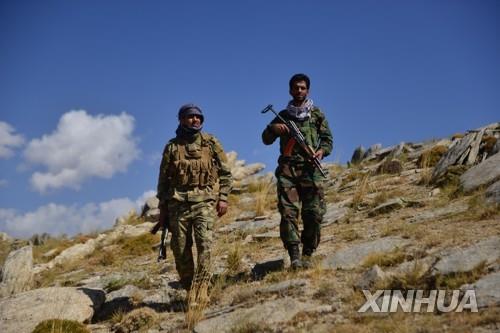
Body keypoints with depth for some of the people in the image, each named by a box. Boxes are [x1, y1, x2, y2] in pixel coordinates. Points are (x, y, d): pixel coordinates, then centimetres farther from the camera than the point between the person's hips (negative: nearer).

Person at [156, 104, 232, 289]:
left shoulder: (211, 143, 8)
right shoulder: (172, 146, 10)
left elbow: (225, 173, 9)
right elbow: (163, 178, 13)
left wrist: (223, 198, 0)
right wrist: (163, 206, 10)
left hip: (204, 202, -1)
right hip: (178, 203, 2)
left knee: (204, 243, -16)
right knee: (180, 248, 4)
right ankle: (188, 289, 17)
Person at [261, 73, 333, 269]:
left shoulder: (317, 114, 15)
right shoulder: (283, 116, 18)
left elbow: (328, 139, 14)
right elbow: (266, 140, 16)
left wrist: (322, 150, -8)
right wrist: (273, 128, -5)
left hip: (311, 169, 0)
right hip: (287, 169, 1)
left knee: (314, 214, -7)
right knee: (288, 212, -12)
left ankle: (307, 255, 4)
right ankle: (294, 256, -12)